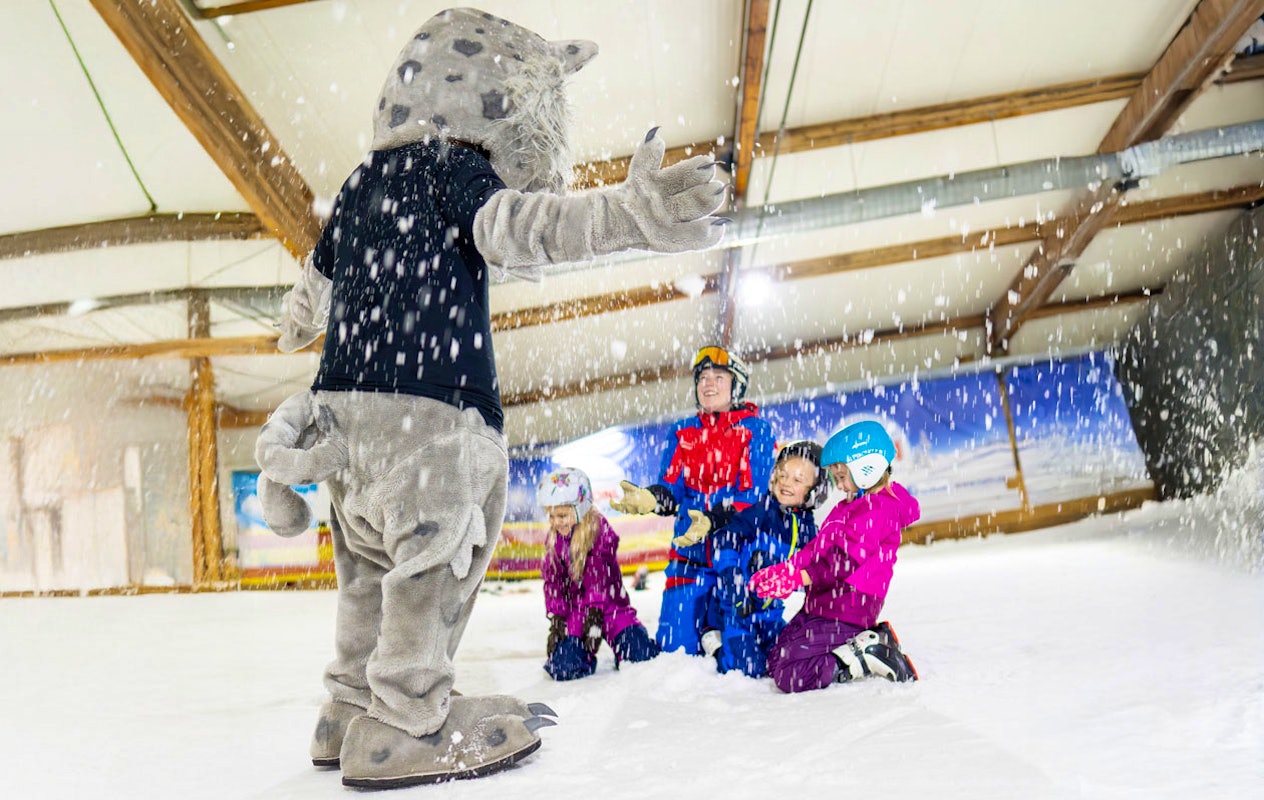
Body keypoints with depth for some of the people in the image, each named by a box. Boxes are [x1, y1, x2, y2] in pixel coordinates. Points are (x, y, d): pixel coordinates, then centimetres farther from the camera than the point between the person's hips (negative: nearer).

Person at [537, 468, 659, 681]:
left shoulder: (599, 530, -13)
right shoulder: (553, 540, 3)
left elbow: (599, 575, -17)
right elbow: (553, 581, 4)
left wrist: (595, 614, -22)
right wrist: (556, 619, -4)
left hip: (609, 606, -3)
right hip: (575, 610, 3)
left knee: (640, 656, -16)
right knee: (562, 667, -14)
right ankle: (587, 658, 21)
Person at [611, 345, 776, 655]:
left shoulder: (756, 430, -1)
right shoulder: (681, 433, 12)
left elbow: (754, 493, -11)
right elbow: (672, 488, 2)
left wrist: (714, 519, -27)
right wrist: (650, 499, -22)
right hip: (690, 553, 3)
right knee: (674, 646, -3)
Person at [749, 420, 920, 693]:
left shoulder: (877, 511, -15)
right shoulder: (850, 506, 18)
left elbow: (846, 561, -24)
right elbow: (818, 548, 15)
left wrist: (799, 578, -27)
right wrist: (783, 569, 3)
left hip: (845, 612, -11)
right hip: (820, 605, 11)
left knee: (790, 676, -17)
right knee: (775, 660, 13)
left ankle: (870, 655, -6)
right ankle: (865, 642, 10)